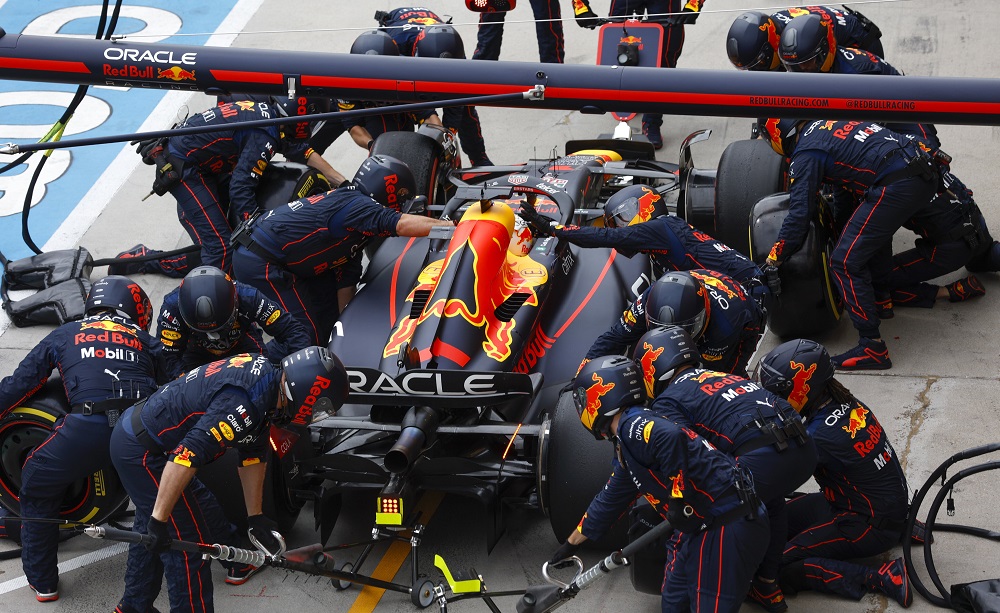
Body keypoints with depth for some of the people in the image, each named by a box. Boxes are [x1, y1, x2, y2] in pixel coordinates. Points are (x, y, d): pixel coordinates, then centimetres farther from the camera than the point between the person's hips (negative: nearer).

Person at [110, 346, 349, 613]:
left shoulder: (265, 371, -1)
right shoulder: (245, 402, -30)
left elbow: (253, 454, 9)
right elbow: (186, 455, -35)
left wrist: (255, 516, 13)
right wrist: (159, 520, -29)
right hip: (141, 450, -10)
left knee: (151, 535, 27)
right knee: (189, 540, -6)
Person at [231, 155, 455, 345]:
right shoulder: (354, 204, -17)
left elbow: (346, 282, 17)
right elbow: (402, 225, -32)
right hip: (260, 264, -11)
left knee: (325, 325, 14)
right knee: (306, 336, -11)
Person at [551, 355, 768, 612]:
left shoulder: (632, 425, -13)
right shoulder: (625, 452, 19)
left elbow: (671, 436, -35)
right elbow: (608, 502, 32)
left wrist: (679, 497, -25)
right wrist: (570, 544, 43)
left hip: (728, 529, -10)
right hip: (699, 531, 10)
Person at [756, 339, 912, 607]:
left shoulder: (822, 435, -28)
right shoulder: (848, 403, -3)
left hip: (873, 527, -9)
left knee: (784, 567, -14)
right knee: (782, 517, 15)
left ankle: (882, 578, -14)